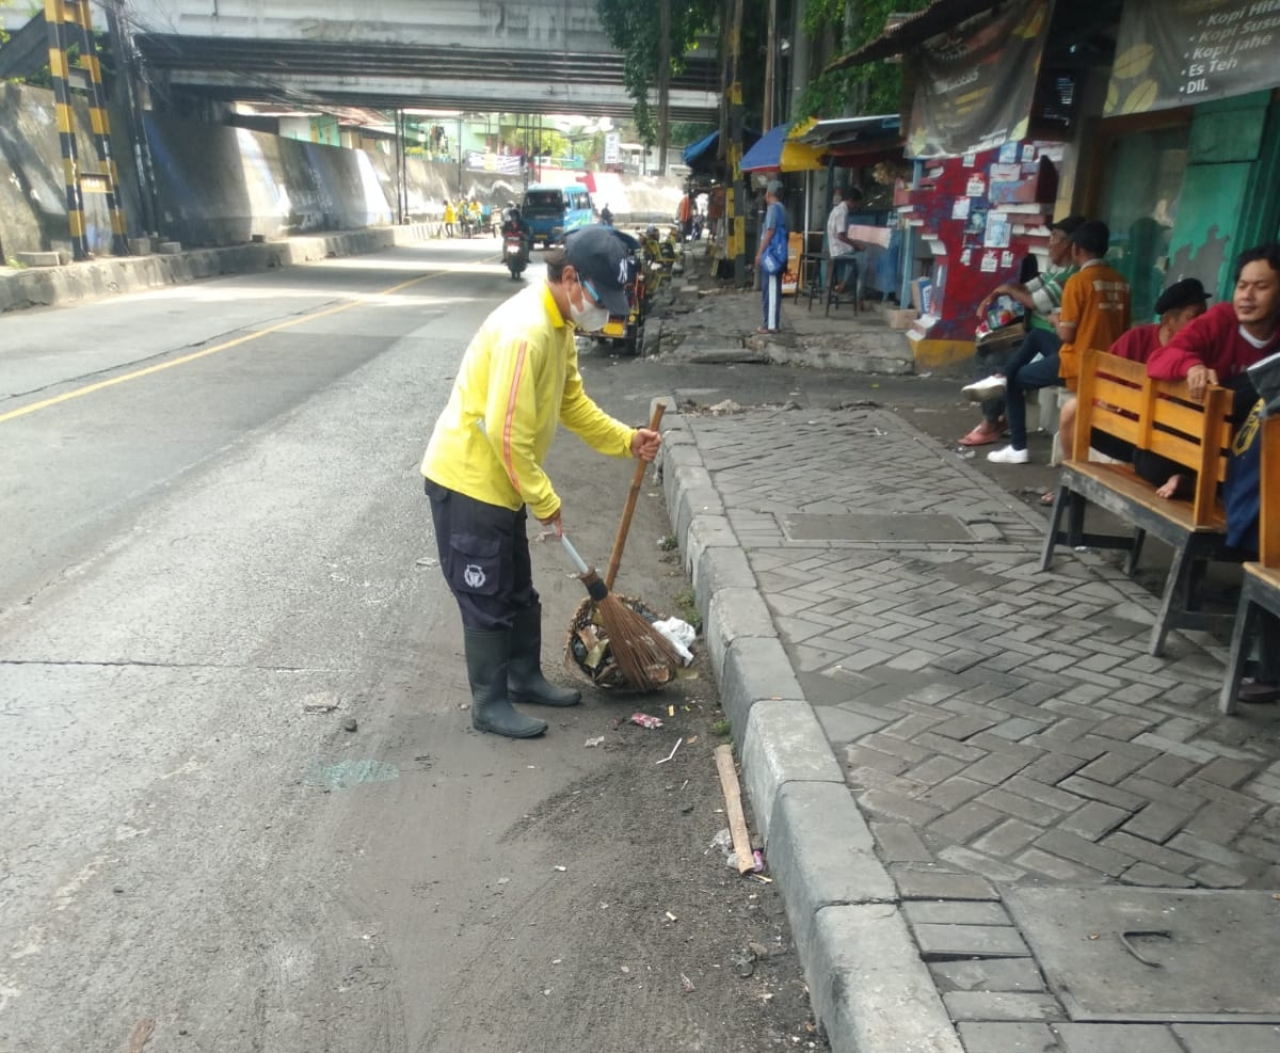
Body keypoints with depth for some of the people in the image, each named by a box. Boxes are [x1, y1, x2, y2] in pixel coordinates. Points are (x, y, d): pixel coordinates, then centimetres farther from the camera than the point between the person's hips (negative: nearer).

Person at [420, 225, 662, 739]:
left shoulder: (559, 323, 5)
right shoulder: (525, 331, -27)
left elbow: (572, 401, 14)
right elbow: (506, 434, -27)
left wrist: (626, 440, 3)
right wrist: (545, 500, -17)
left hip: (499, 481, 10)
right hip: (467, 480, -9)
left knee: (519, 592, 20)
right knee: (488, 600, 3)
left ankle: (525, 678, 36)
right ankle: (489, 704, 18)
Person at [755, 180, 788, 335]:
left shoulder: (773, 208, -12)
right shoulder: (781, 208, 17)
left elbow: (769, 232, -17)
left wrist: (759, 253, -16)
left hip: (771, 254, -10)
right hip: (777, 254, 10)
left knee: (770, 290, -8)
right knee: (773, 290, 12)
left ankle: (771, 324, -7)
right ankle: (774, 322, 15)